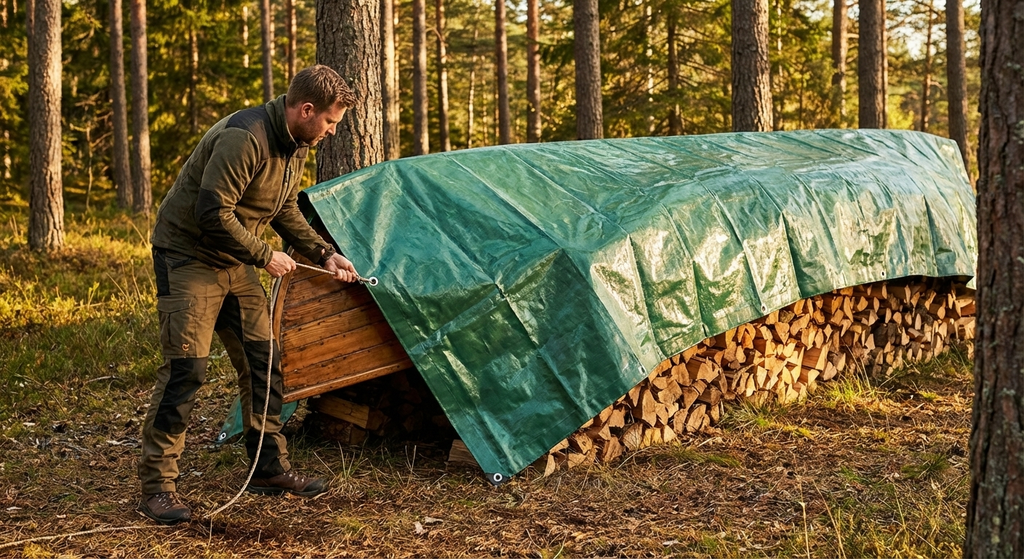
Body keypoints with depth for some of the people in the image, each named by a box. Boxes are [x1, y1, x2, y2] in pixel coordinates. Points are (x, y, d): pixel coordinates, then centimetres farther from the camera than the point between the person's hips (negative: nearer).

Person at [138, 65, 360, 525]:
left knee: (262, 360, 8)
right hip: (188, 257, -9)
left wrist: (324, 254, 7)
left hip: (233, 262, 9)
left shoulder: (295, 146, 5)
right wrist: (264, 257, -19)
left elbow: (285, 210, 17)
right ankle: (156, 487, -4)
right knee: (185, 367, -12)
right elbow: (213, 213, -29)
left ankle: (270, 469, 19)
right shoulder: (245, 138, -27)